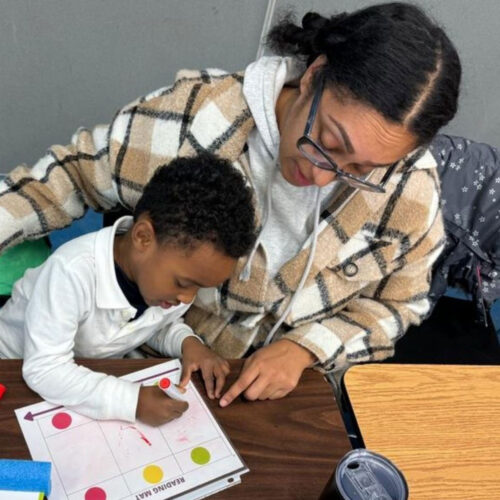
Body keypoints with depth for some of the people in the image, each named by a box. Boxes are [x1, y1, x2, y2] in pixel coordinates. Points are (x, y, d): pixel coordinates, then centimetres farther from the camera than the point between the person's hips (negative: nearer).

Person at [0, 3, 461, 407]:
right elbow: (80, 170, -7)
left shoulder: (411, 186, -18)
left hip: (302, 382, 2)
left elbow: (398, 302, -2)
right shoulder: (198, 113, -24)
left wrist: (305, 348, -17)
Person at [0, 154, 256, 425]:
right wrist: (132, 401, -40)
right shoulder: (73, 271, -35)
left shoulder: (178, 264, -17)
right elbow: (43, 370, -34)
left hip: (97, 375, 4)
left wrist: (188, 343, -18)